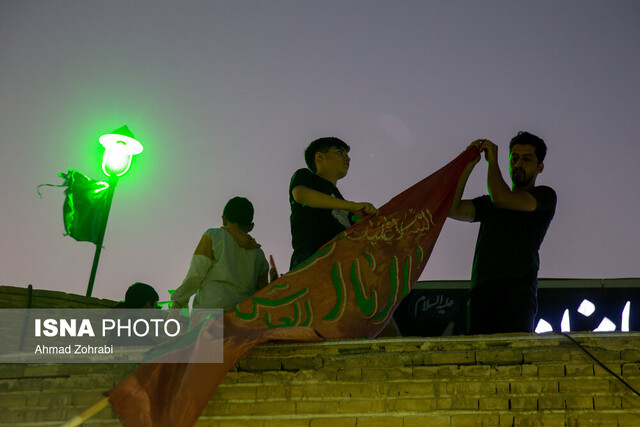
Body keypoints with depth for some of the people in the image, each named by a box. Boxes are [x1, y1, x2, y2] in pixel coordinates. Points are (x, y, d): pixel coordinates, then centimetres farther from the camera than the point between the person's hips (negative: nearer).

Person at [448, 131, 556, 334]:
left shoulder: (545, 196, 15)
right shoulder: (488, 203, 32)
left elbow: (502, 199, -2)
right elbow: (452, 208, 16)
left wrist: (492, 160, 13)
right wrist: (468, 164, 15)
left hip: (517, 289, -4)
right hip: (481, 292, 4)